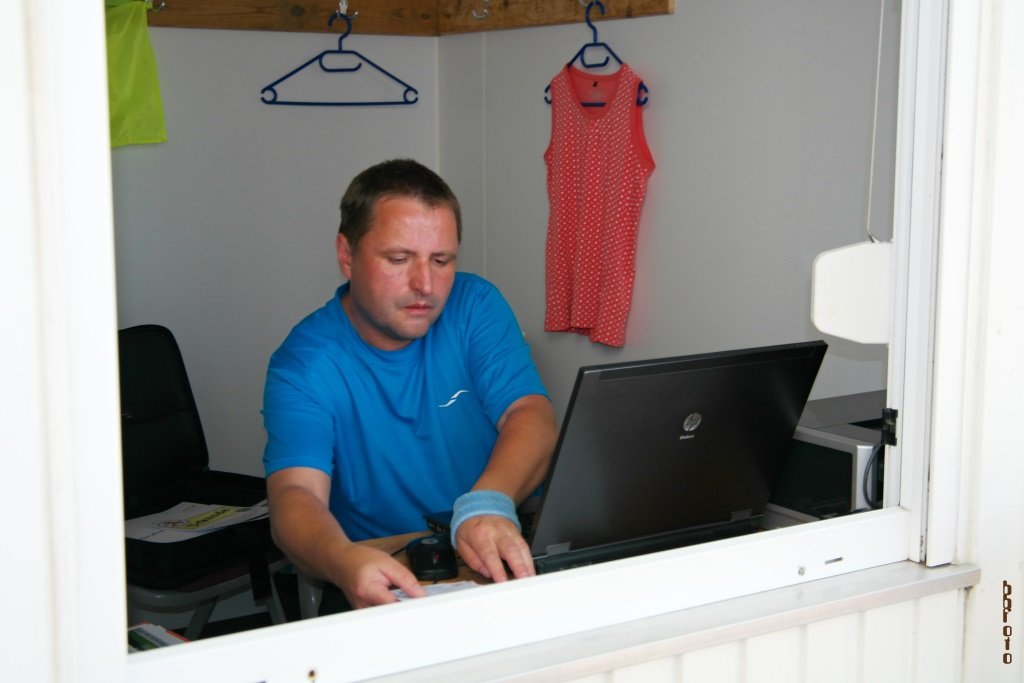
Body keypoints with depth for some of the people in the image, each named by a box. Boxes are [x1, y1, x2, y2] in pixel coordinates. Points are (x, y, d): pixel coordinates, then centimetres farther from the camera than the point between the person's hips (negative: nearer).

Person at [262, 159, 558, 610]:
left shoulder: (475, 306, 0)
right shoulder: (303, 365, -8)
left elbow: (530, 416, -12)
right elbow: (295, 493, -21)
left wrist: (487, 504, -35)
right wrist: (344, 561, -46)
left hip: (500, 560, 2)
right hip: (380, 578, -2)